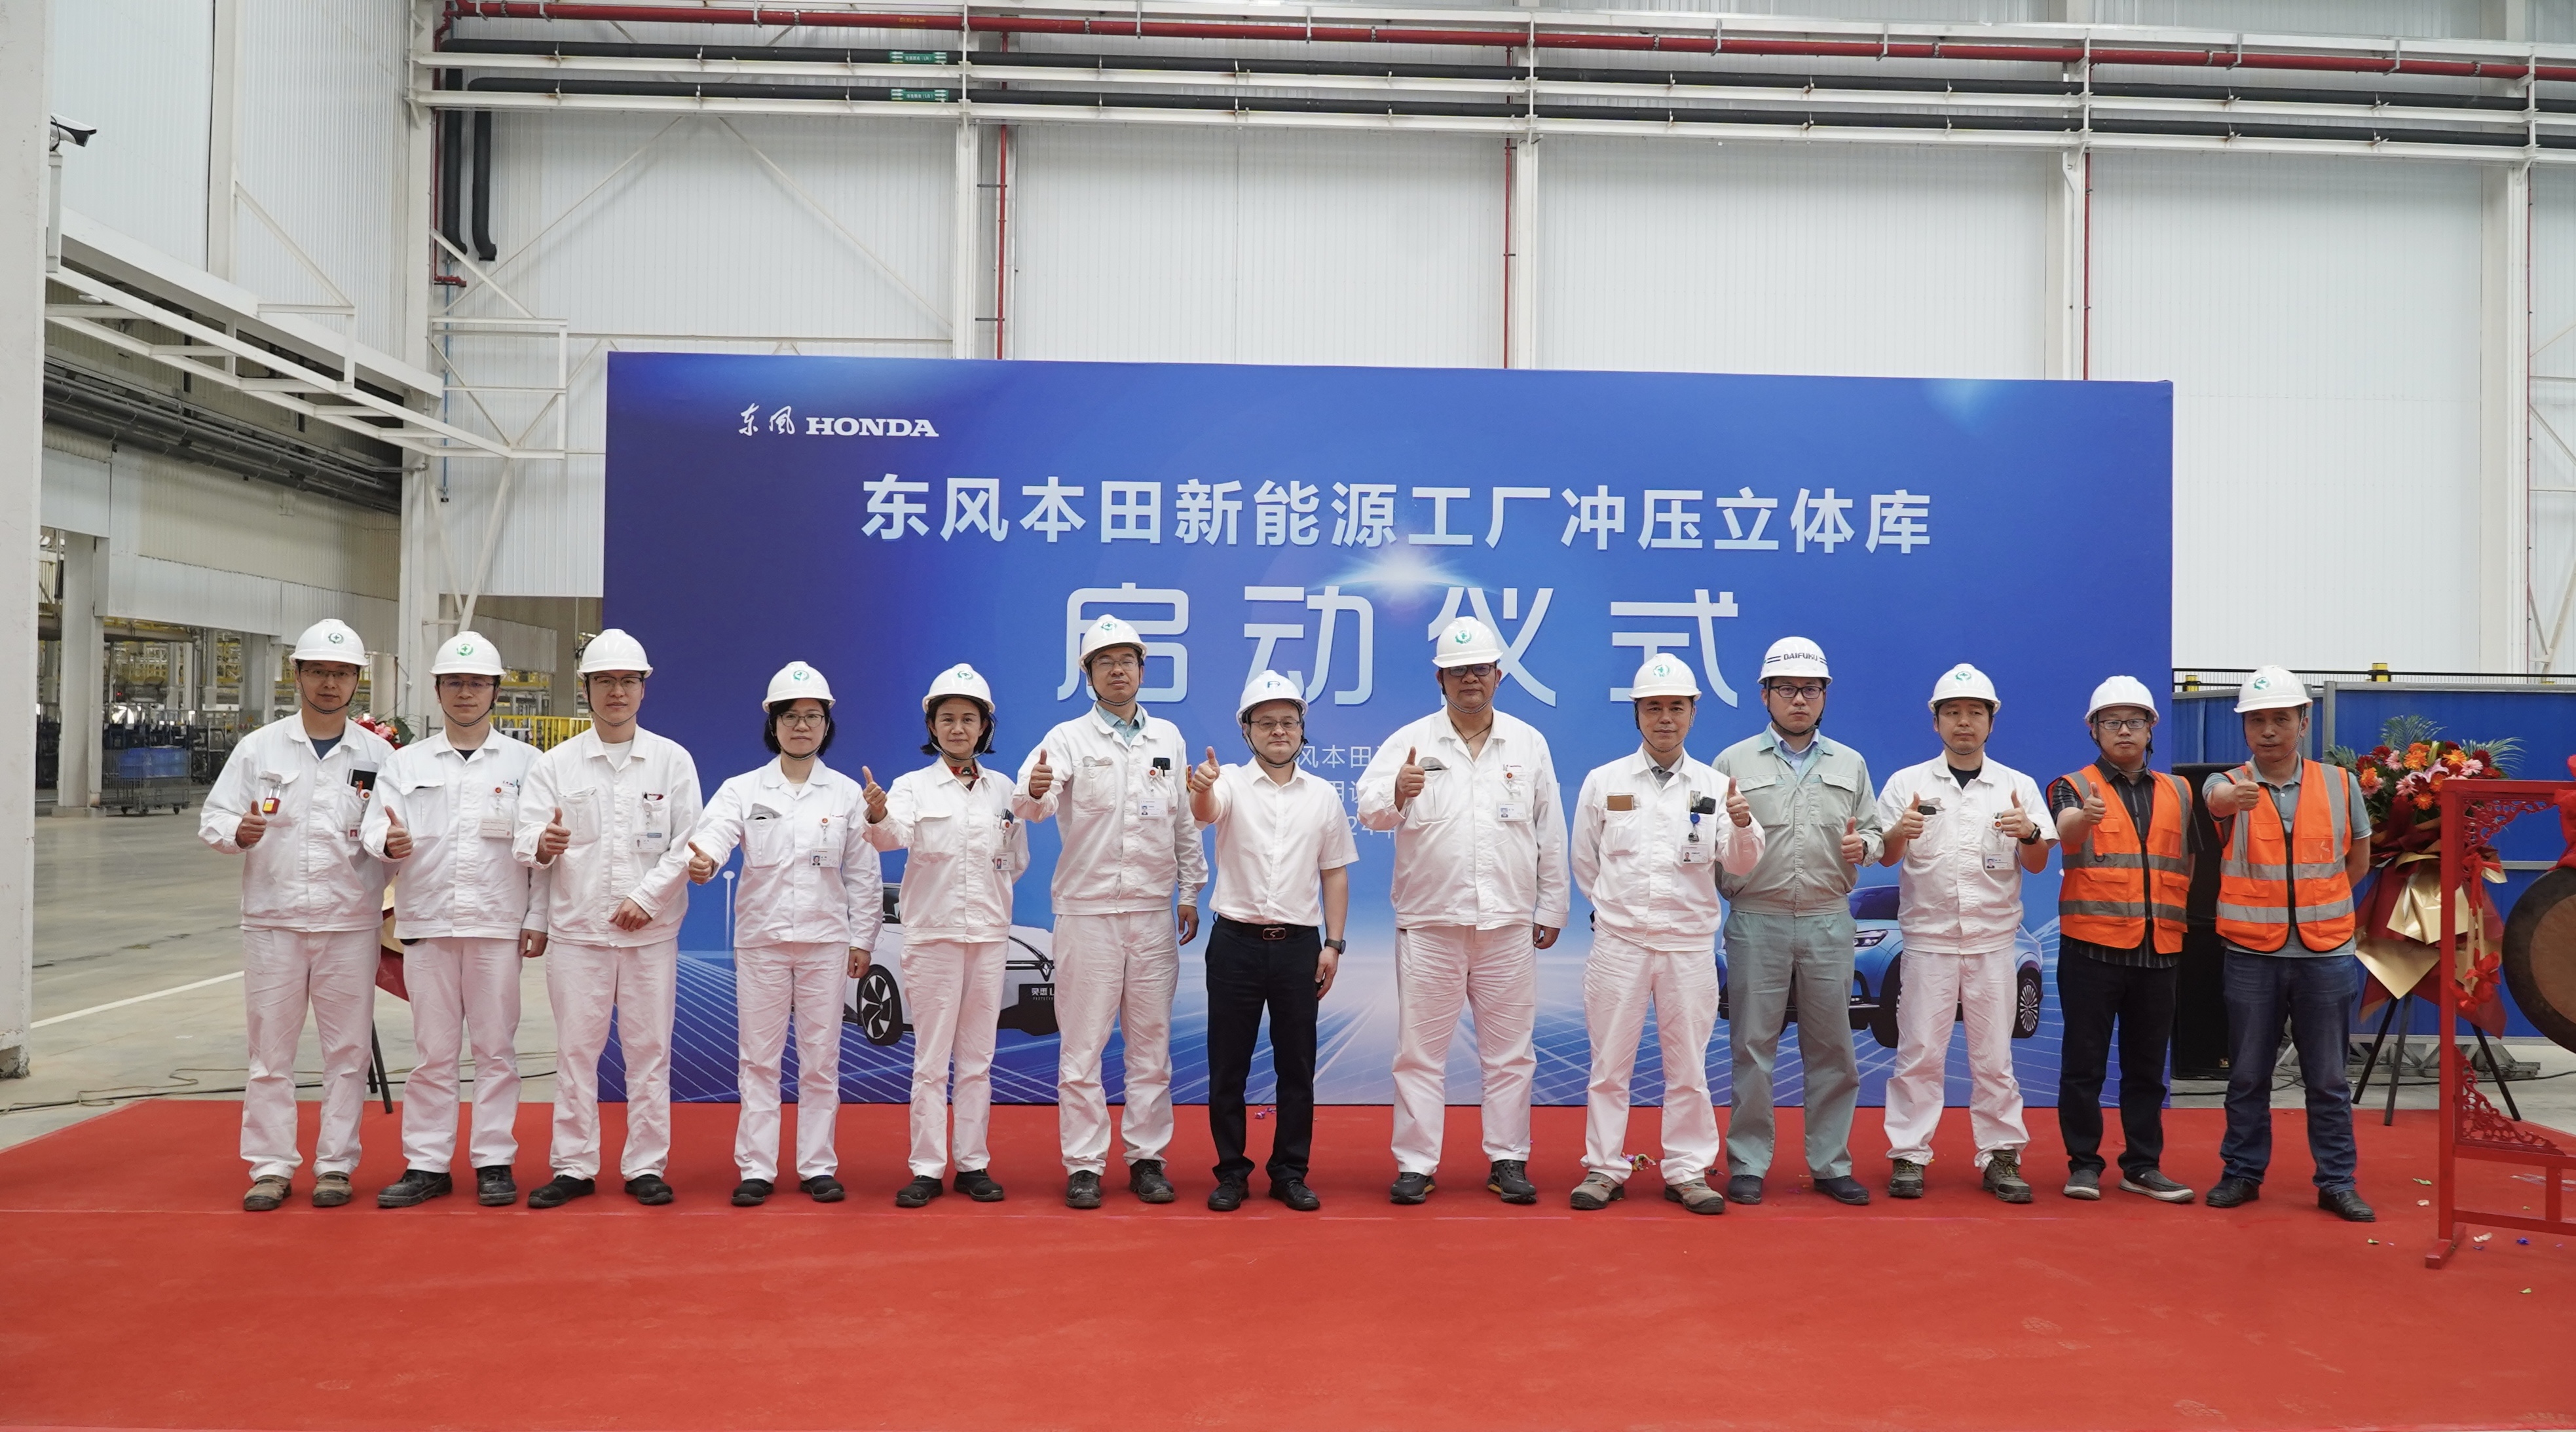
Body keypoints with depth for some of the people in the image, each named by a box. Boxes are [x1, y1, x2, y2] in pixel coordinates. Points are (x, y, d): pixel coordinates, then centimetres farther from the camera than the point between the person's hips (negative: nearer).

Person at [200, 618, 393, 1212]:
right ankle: (270, 1167, 14)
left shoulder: (378, 754, 5)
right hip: (273, 919, 0)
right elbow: (212, 818, 4)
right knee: (270, 1048, 5)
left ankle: (336, 1164, 14)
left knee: (348, 1049, 4)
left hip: (350, 923, 0)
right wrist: (238, 832, -18)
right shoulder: (259, 747, 5)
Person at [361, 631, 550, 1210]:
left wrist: (538, 917, -3)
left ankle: (495, 1162, 11)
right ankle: (426, 1165, 14)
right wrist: (389, 842, -24)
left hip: (499, 924, -1)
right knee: (431, 1050, 6)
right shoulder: (405, 763, 10)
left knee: (496, 1047, 4)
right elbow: (377, 829, 0)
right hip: (427, 922, 1)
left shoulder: (525, 762, 6)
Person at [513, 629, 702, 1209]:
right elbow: (525, 840, -4)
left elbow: (688, 845, 1)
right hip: (577, 928, 0)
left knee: (649, 1050, 4)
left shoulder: (673, 760, 4)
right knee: (575, 1049, 4)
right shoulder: (556, 764, 5)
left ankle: (646, 1166, 13)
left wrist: (647, 897, -12)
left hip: (651, 931, 0)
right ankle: (573, 1167, 14)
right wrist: (543, 844, -28)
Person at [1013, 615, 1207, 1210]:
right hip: (1087, 910, -3)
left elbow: (1185, 820, 14)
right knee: (1082, 1044, 0)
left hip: (1154, 911, 3)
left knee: (1151, 1041, 7)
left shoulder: (1168, 737, 9)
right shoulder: (1068, 738, -1)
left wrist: (1190, 891, 10)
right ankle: (1083, 1166, 9)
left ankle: (1147, 1159, 17)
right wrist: (1034, 792, -42)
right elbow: (1030, 804, -19)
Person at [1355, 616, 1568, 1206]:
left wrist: (1551, 909, 9)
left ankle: (1508, 1161, 19)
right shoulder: (1410, 742, 0)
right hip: (1429, 923, -2)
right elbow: (1369, 809, -13)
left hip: (1509, 924, 2)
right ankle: (1415, 1163, 12)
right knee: (1420, 1049, 3)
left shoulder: (1529, 743, 8)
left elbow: (1550, 833, 11)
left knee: (1509, 1049, 8)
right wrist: (1397, 794, -35)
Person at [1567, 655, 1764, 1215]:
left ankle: (1688, 1171, 16)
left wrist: (1742, 825, -23)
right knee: (1609, 1063, 4)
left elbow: (1740, 863, -4)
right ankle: (1604, 1168, 14)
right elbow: (1586, 863, 12)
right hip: (1619, 939, 0)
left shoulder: (1715, 786, 4)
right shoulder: (1602, 782, 4)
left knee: (1688, 1065, 6)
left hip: (1690, 943, 0)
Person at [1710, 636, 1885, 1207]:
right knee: (1752, 1046, 1)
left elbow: (1874, 832, 14)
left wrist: (1863, 847, -7)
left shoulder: (1850, 765, 13)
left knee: (1832, 1047, 5)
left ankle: (1831, 1163, 16)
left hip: (1828, 922, 2)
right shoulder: (1733, 762, 5)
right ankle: (1747, 1165, 9)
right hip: (1757, 920, -2)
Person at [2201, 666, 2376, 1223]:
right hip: (2251, 955, -1)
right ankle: (2242, 1173, 21)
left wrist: (2324, 902, 8)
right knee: (2248, 1076, 9)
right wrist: (2233, 796, -52)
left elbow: (2359, 855, 17)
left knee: (2327, 1078, 7)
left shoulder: (2340, 784, 2)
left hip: (2326, 954, 1)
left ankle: (2338, 1181, 18)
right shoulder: (2230, 785, -4)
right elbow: (2217, 799, -30)